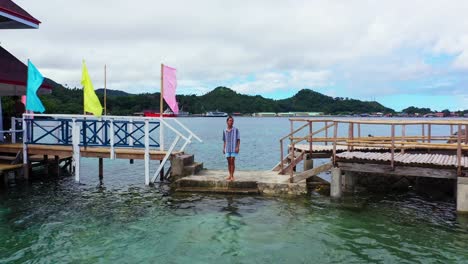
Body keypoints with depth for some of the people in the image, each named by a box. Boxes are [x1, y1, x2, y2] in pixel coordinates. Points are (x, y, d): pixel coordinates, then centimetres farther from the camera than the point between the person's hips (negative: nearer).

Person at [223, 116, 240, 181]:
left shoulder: (236, 130, -4)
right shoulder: (224, 131, 6)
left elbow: (238, 139, -3)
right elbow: (224, 141, 13)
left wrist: (237, 147, -12)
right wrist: (223, 148, 10)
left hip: (234, 149, -3)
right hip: (227, 149, 3)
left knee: (232, 162, -4)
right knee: (229, 162, 8)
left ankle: (232, 176, 3)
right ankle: (230, 175, 18)